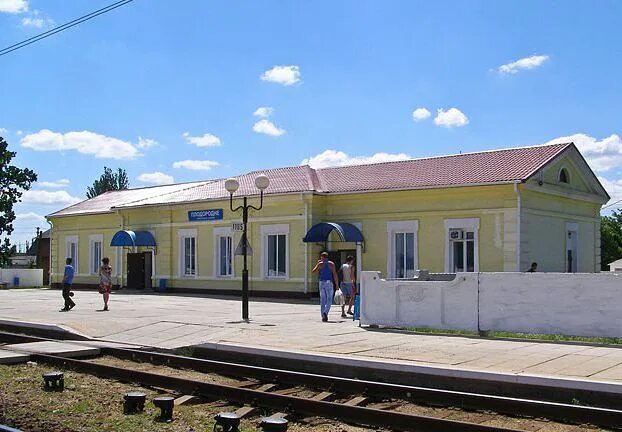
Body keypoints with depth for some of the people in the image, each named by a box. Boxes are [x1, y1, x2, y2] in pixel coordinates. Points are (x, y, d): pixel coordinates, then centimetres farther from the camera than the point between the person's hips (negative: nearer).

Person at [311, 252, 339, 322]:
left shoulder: (320, 264, 3)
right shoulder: (331, 264, 3)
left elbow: (313, 271, 8)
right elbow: (334, 274, -1)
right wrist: (337, 284, 2)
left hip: (322, 282, 2)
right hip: (329, 282, -1)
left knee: (322, 300, 10)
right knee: (329, 300, 3)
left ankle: (323, 316, 9)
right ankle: (325, 312, -21)